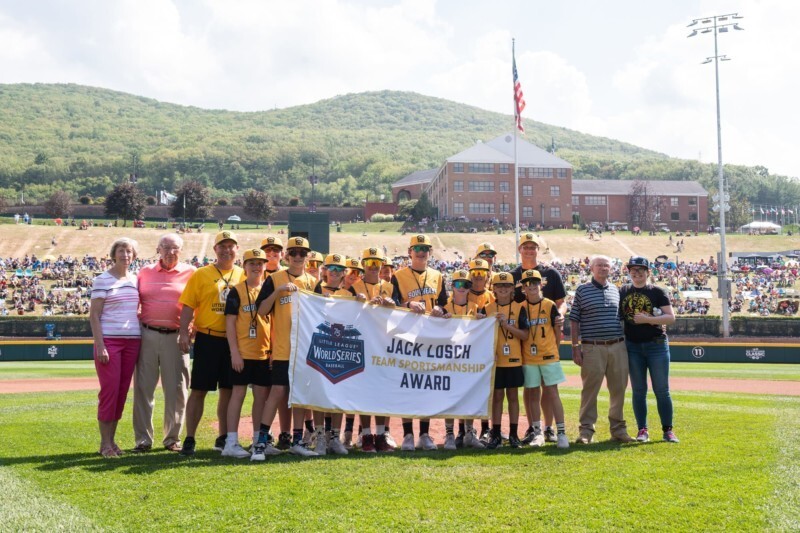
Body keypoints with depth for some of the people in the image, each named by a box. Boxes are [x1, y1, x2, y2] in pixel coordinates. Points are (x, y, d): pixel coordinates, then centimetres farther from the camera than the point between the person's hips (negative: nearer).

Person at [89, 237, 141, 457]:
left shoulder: (135, 280, 12)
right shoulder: (102, 280, -4)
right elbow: (94, 314, -7)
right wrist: (99, 344, -15)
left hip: (132, 340, 5)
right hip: (109, 340, -5)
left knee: (122, 391, 7)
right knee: (109, 390, -6)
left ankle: (111, 440, 16)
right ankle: (105, 443, 2)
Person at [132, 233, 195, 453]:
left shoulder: (190, 273, 4)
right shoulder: (145, 272, 10)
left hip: (176, 337, -1)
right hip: (147, 335, 1)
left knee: (176, 389, 3)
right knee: (143, 387, 2)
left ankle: (173, 438, 15)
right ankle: (143, 439, 9)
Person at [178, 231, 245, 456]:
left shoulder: (243, 275, 8)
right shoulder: (201, 274, 0)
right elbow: (188, 306, -4)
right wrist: (184, 332, -14)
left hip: (234, 340, 3)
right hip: (208, 338, -3)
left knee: (228, 389, 10)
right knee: (198, 390, 0)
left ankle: (223, 438, 21)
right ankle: (189, 439, 6)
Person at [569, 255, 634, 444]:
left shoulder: (616, 290, 14)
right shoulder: (582, 290, 3)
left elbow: (623, 318, 19)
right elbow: (574, 320, 1)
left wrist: (625, 345, 13)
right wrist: (575, 347, -6)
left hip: (618, 347, 4)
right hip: (592, 348, -4)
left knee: (619, 389, 6)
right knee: (590, 389, -2)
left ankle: (618, 429, 16)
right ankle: (586, 430, 3)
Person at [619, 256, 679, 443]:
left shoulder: (657, 292, 1)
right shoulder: (622, 292, 10)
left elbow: (671, 317, -4)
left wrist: (648, 319, -17)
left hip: (657, 345, -2)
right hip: (633, 346, 2)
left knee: (662, 390, -1)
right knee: (638, 390, 5)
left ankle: (668, 430, 5)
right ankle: (642, 430, 11)